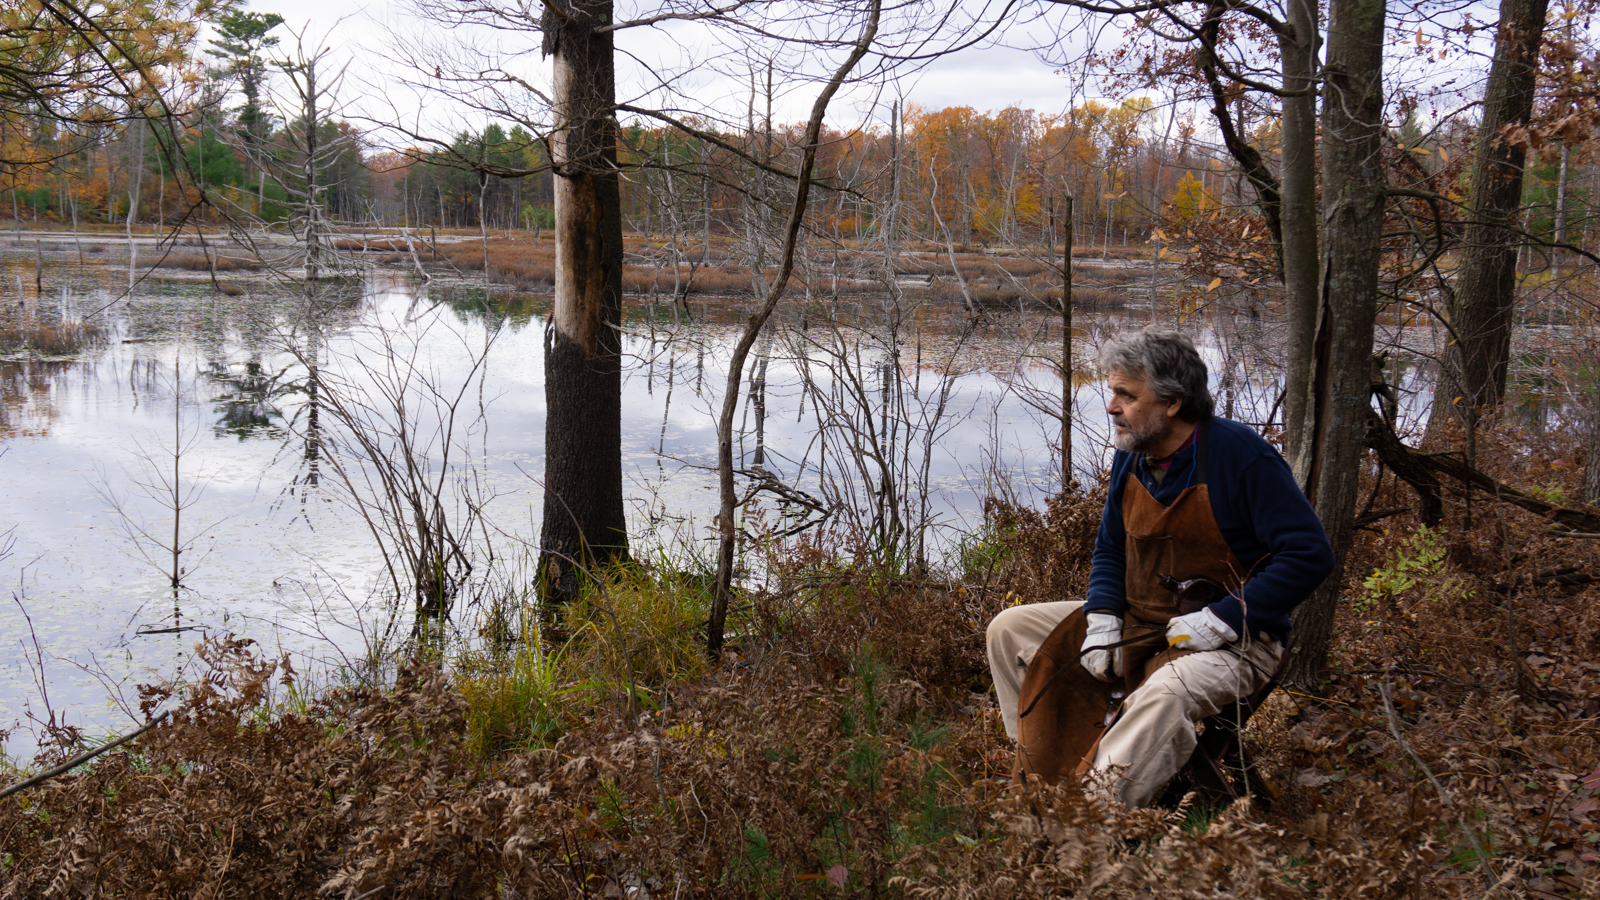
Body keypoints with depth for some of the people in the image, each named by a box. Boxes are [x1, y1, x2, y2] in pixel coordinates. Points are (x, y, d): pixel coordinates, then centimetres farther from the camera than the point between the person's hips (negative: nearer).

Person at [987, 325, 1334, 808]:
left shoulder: (1242, 456, -18)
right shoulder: (1131, 457, 4)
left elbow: (1309, 554, -20)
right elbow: (1110, 549, 16)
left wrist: (1218, 622, -23)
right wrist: (1103, 620, -4)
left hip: (1230, 641, -8)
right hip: (1137, 623, 8)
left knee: (1164, 695, -41)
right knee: (1009, 629, 3)